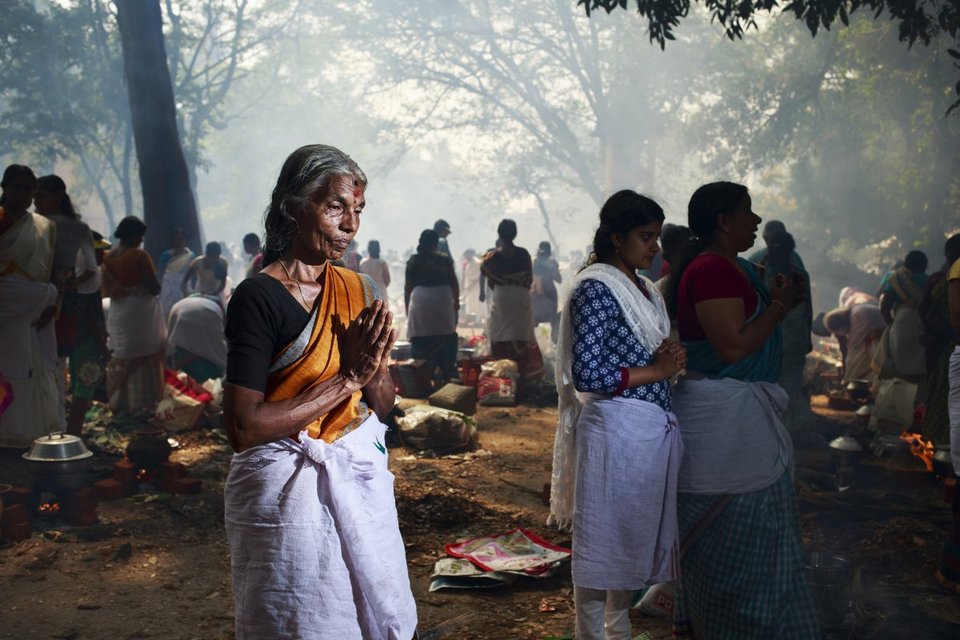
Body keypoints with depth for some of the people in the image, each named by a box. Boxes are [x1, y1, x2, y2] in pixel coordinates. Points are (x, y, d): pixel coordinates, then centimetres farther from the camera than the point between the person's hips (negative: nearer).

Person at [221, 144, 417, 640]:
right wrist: (346, 379, -21)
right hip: (289, 489, -6)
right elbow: (243, 427, -22)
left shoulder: (356, 290, 3)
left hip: (359, 482, 6)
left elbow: (384, 407, 9)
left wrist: (373, 370, -13)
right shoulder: (258, 297, -16)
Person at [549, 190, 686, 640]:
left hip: (655, 429, 9)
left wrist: (670, 360, -2)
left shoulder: (645, 289, 12)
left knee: (635, 536, 18)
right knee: (602, 540, 3)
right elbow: (587, 373, -20)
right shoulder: (595, 288, -13)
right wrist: (656, 370, -14)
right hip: (616, 430, -9)